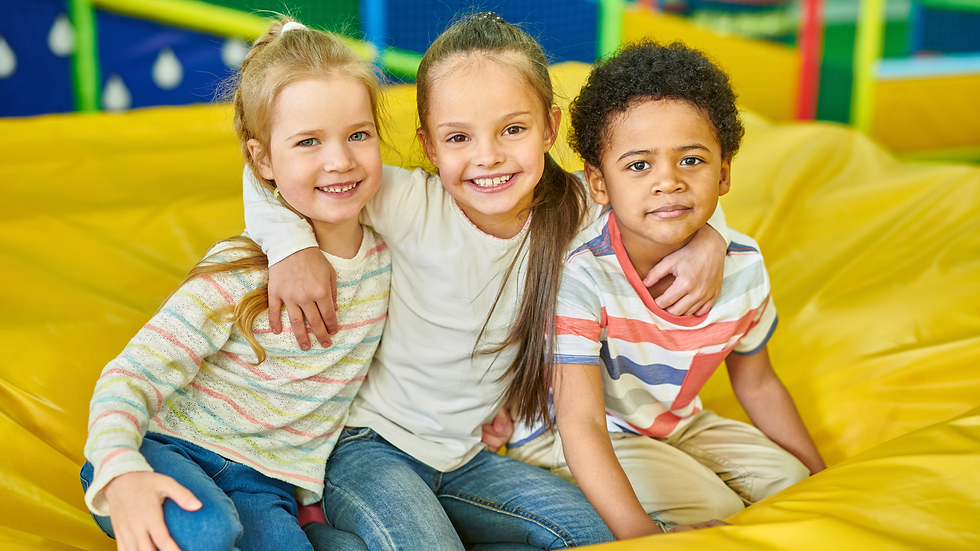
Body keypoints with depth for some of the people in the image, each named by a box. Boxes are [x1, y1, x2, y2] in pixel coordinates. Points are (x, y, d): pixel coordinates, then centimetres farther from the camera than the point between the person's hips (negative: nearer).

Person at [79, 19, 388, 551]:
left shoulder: (387, 254, -1)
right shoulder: (241, 272, -16)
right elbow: (133, 375, -18)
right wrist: (122, 474, -36)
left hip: (262, 489, 4)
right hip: (165, 456, -3)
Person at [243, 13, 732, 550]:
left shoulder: (571, 209, -9)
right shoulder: (409, 204, -19)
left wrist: (705, 239, -11)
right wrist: (291, 246, -25)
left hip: (465, 455, 5)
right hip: (367, 443, -5)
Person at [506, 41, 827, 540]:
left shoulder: (743, 266, -13)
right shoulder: (579, 274, -32)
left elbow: (757, 384, 5)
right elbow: (580, 424, -35)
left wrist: (820, 476, 8)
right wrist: (640, 533, -46)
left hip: (676, 423, 6)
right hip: (560, 437, -6)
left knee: (791, 481, -2)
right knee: (711, 507, -22)